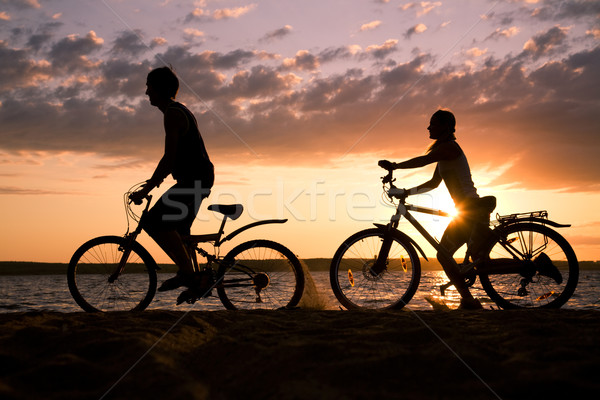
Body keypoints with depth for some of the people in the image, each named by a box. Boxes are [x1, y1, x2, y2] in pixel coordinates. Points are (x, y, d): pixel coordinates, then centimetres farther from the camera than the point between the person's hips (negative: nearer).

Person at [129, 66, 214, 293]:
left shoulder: (172, 114, -12)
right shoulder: (179, 111, 20)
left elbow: (169, 157, -20)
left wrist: (146, 189, -19)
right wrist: (155, 180, 27)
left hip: (194, 180, -11)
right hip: (198, 180, 11)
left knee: (154, 222, -14)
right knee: (178, 232, 15)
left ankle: (187, 272, -13)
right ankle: (191, 278, 18)